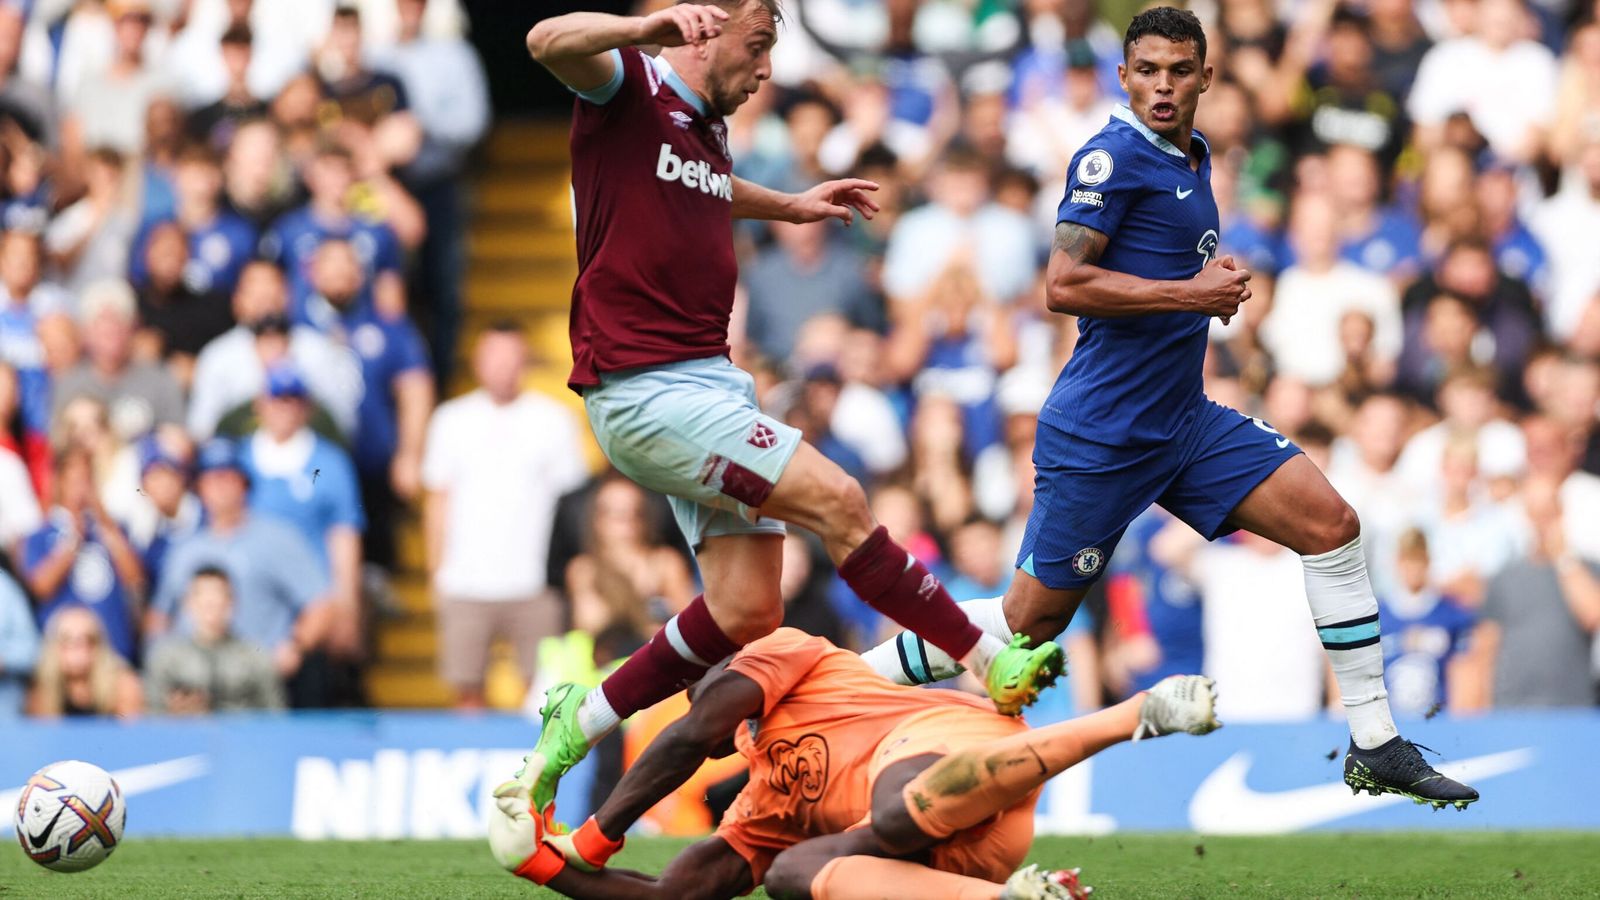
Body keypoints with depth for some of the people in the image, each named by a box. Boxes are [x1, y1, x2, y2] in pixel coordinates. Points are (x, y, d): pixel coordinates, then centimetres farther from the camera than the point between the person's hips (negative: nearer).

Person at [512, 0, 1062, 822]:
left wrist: (790, 207, 43)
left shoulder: (707, 128, 19)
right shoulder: (629, 87, -6)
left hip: (712, 383, 10)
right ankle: (992, 666, -12)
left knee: (748, 614, 0)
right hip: (645, 390, -9)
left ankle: (572, 731, 14)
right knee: (835, 500, -17)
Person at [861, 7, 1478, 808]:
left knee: (1331, 522, -3)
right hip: (1101, 434, -8)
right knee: (1028, 622, -2)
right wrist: (1192, 293, -20)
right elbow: (1064, 285, -22)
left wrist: (1217, 285, 10)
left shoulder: (1193, 156, 13)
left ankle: (1374, 744, 2)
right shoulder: (1114, 157, -14)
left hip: (1186, 422, 8)